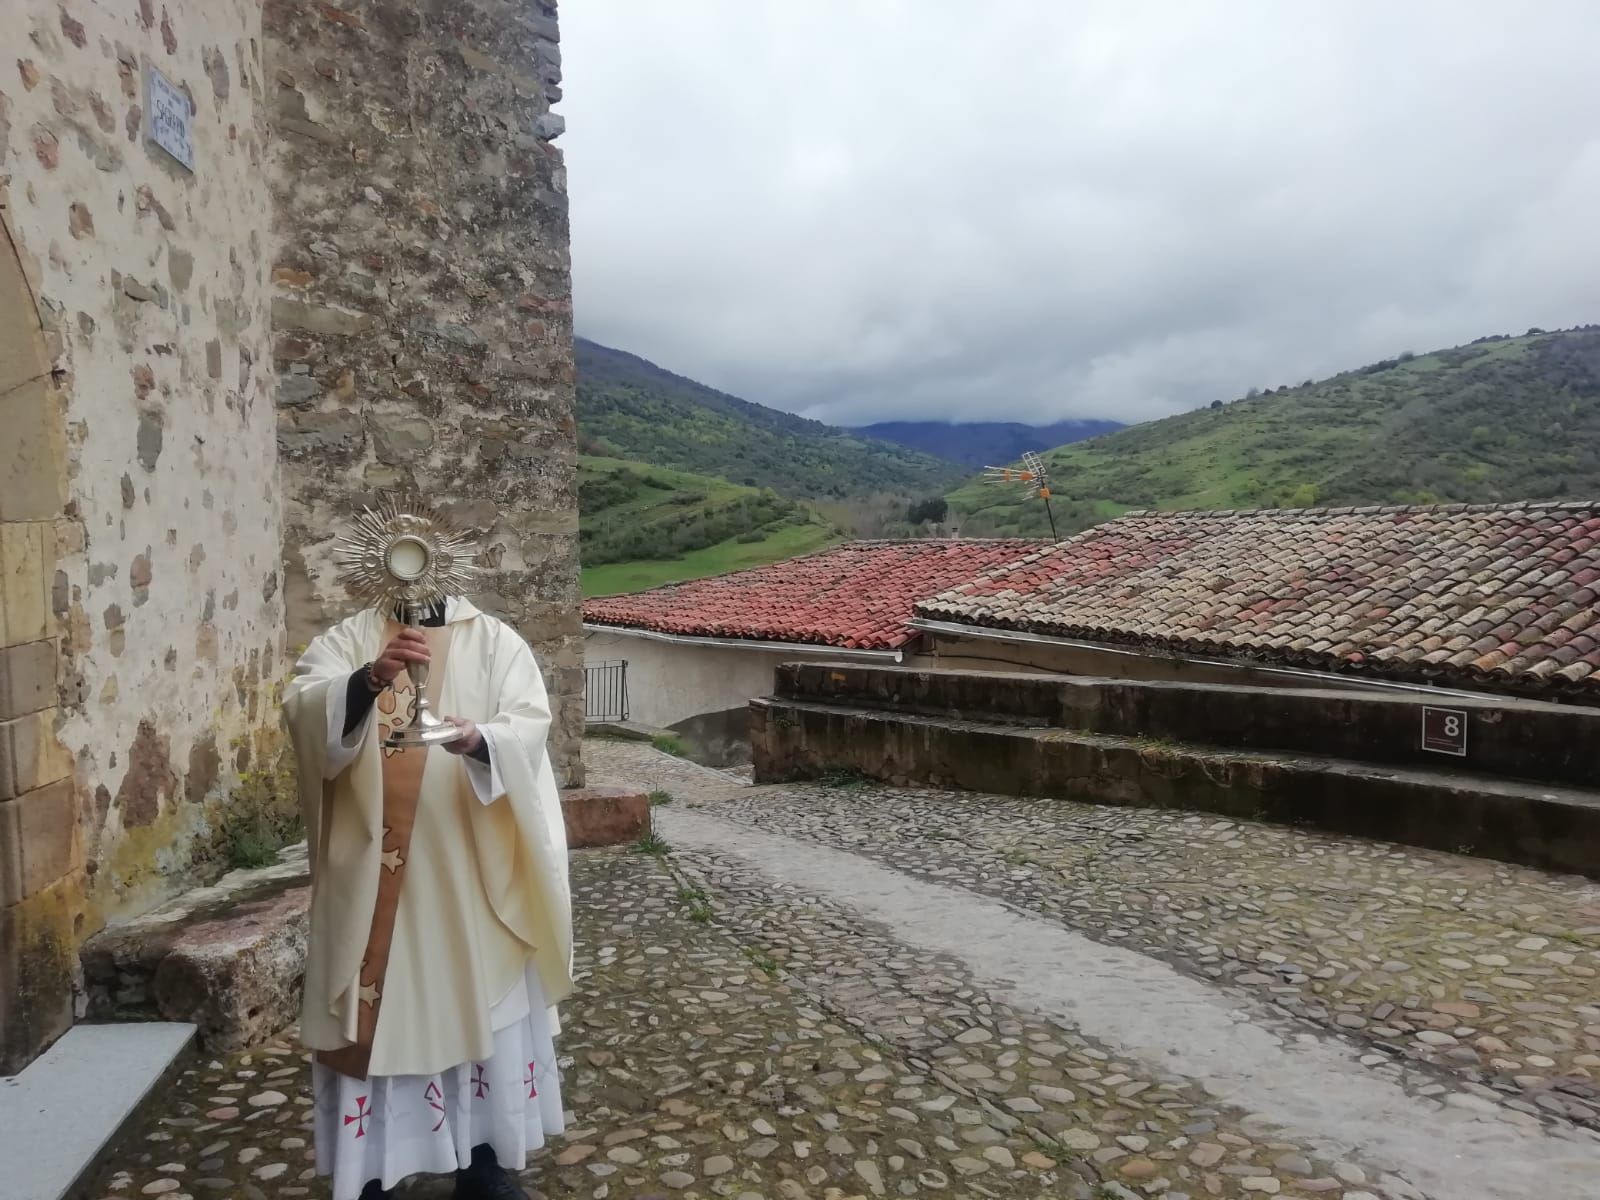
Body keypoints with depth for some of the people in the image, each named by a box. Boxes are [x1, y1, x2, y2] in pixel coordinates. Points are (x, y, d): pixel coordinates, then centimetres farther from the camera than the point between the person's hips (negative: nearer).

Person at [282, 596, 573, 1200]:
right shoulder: (348, 637, 5)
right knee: (369, 1012, 7)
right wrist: (370, 678, -31)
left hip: (469, 868, 0)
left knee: (480, 1004, 9)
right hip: (371, 870, 0)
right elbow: (300, 706, -12)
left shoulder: (496, 641, 4)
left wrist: (479, 739, -30)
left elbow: (529, 723, -9)